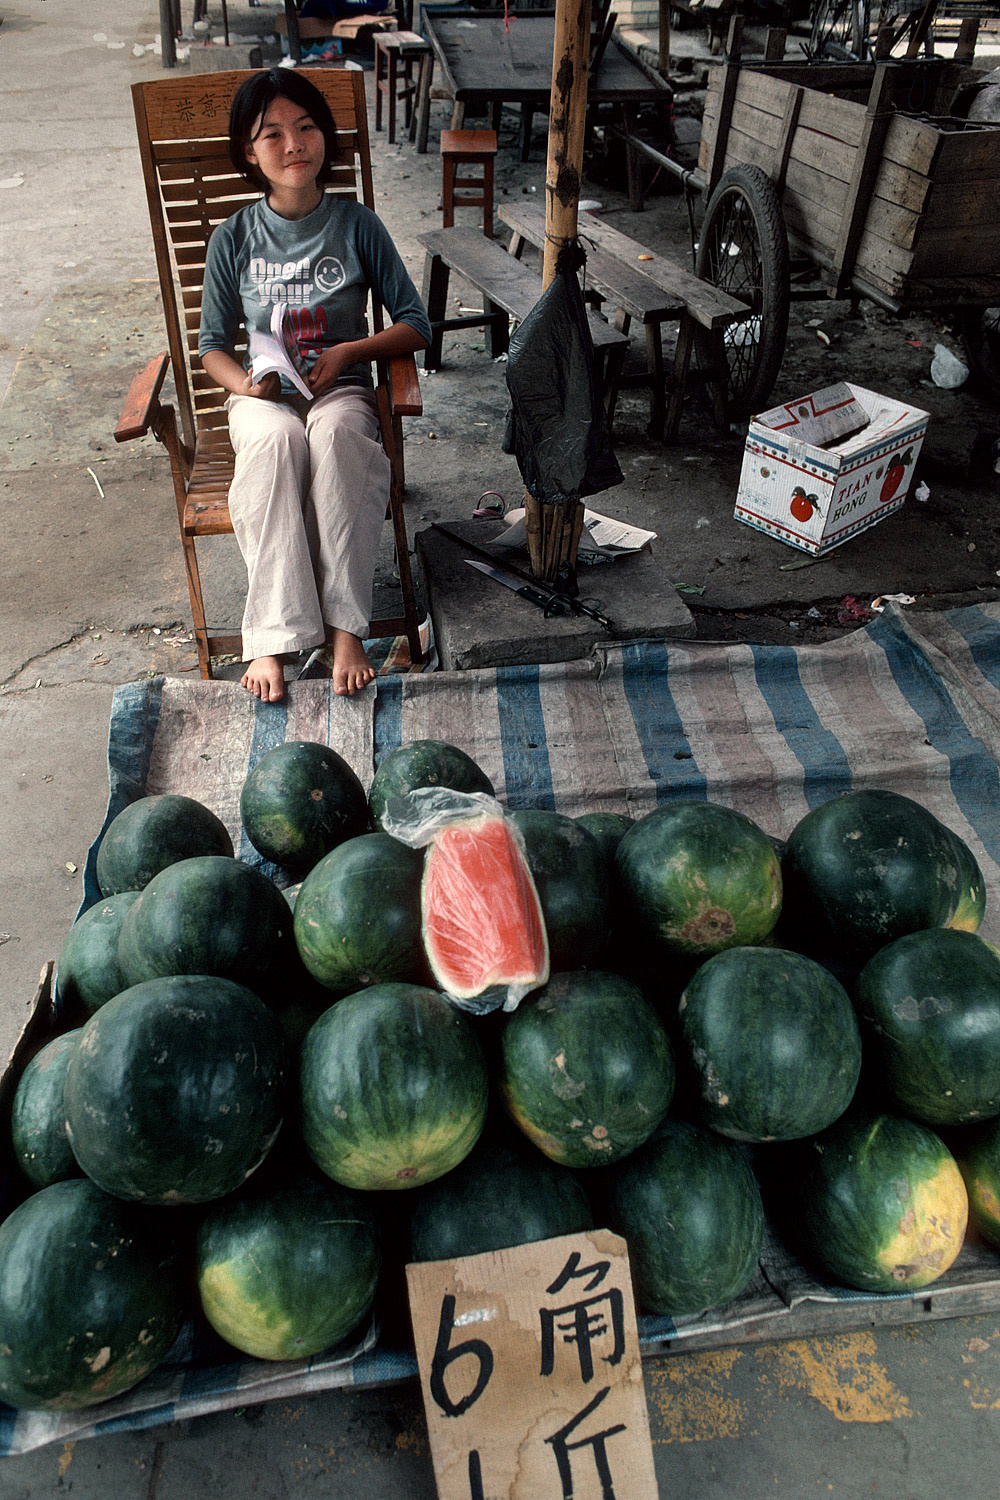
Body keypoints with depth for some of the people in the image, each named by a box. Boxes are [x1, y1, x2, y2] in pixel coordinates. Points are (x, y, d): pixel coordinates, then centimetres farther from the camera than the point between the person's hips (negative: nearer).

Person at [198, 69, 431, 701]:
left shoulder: (357, 225, 2)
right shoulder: (234, 238, 4)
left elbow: (416, 324, 2)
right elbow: (213, 345, 10)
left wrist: (347, 352, -13)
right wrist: (246, 382, -13)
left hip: (342, 391, 0)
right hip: (263, 396, 1)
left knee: (335, 430, -38)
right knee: (278, 437, -37)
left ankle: (345, 626, -38)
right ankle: (273, 637, -38)